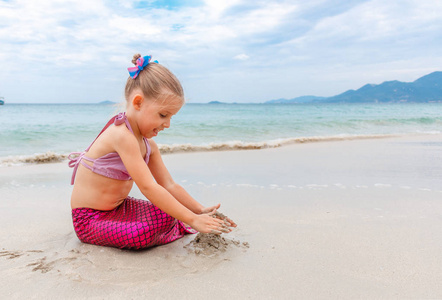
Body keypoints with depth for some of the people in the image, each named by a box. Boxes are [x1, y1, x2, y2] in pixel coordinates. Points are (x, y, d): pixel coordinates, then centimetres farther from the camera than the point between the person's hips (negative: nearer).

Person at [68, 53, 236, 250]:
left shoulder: (148, 145, 1)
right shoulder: (122, 135, -28)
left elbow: (169, 186, 1)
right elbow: (148, 187, -32)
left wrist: (201, 211, -10)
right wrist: (193, 220, -30)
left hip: (117, 208, 8)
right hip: (90, 220, -8)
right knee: (164, 221, -27)